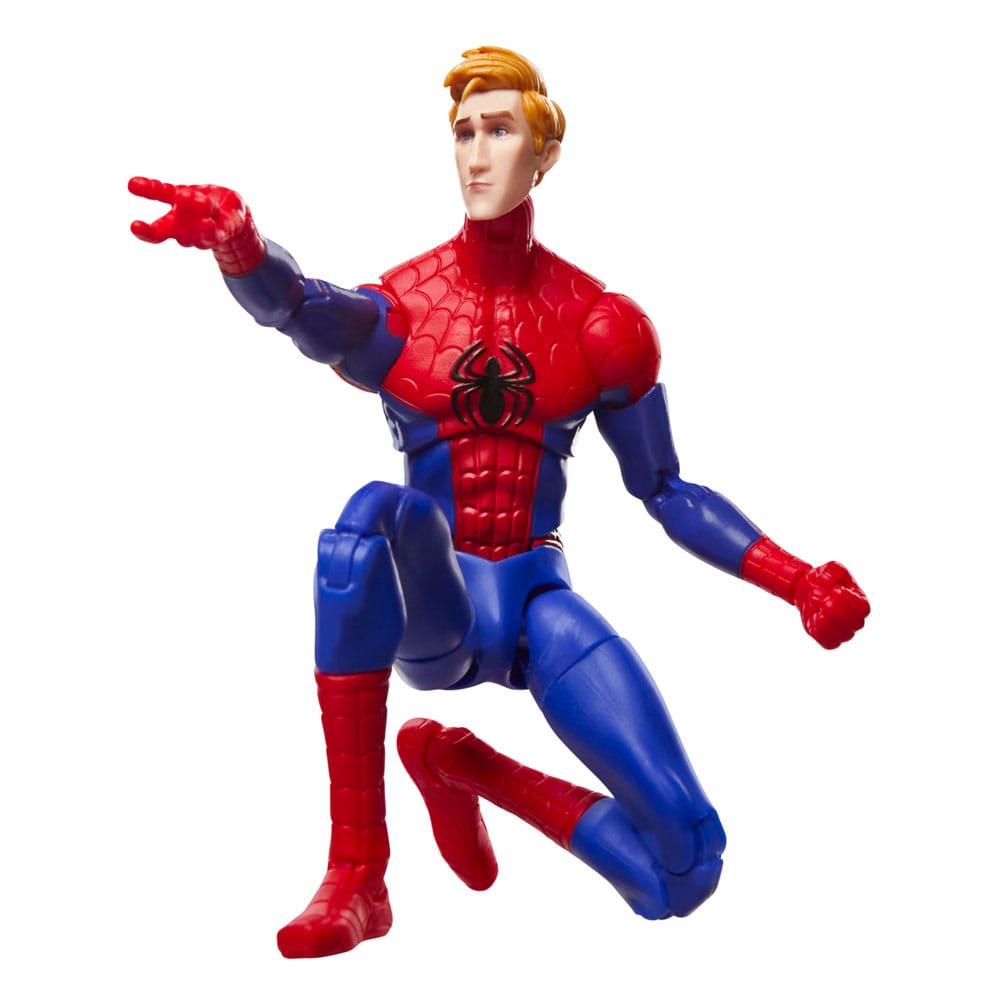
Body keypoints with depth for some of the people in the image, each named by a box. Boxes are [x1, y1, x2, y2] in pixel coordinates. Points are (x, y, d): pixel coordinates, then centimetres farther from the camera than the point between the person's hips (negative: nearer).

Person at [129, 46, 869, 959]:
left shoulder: (597, 324, 2)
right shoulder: (397, 310, -3)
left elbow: (664, 491, 8)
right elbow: (304, 310, -27)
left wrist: (792, 577, -4)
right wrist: (237, 242, -51)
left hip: (540, 600, 2)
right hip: (430, 613, -1)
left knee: (686, 872, -16)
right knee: (378, 513, -39)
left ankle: (465, 765, 12)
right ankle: (357, 875, -31)